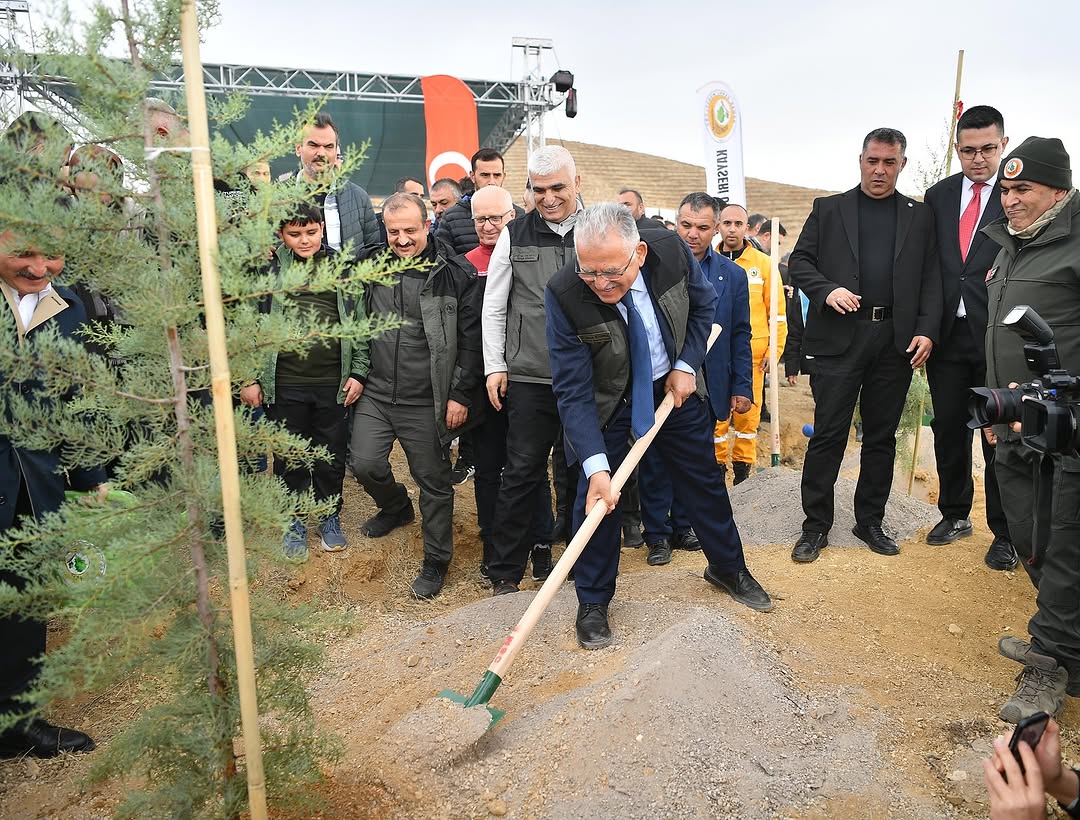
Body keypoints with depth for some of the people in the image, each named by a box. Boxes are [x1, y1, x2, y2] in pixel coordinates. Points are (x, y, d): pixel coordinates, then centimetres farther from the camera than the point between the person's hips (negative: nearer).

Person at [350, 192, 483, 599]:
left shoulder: (452, 276, -7)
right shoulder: (370, 265, 4)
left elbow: (471, 340, -7)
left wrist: (461, 395, -9)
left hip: (427, 403, -4)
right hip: (376, 394, 4)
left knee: (434, 482, 5)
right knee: (365, 464, 3)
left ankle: (436, 561, 23)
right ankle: (396, 508, 36)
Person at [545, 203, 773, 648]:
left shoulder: (671, 251, -23)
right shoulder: (563, 294, -31)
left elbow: (704, 304, -1)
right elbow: (573, 390, -29)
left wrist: (686, 366, -12)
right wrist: (595, 465, -37)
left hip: (672, 384, 3)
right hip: (605, 399, -3)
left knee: (704, 478, 15)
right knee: (596, 494, -5)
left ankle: (727, 567, 39)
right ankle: (592, 602, 16)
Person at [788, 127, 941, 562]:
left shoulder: (920, 216, 14)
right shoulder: (828, 209, 9)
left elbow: (931, 279, 8)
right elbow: (800, 262, 6)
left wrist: (927, 330, -4)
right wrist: (827, 290, -13)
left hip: (896, 341, 2)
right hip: (838, 335, -2)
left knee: (882, 435, 9)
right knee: (829, 433, -2)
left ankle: (870, 521, 21)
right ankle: (815, 525, 8)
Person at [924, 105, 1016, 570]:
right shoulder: (937, 196, 9)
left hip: (997, 335, -3)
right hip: (948, 334, 3)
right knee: (949, 430, 12)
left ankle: (1004, 533, 18)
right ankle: (955, 514, 29)